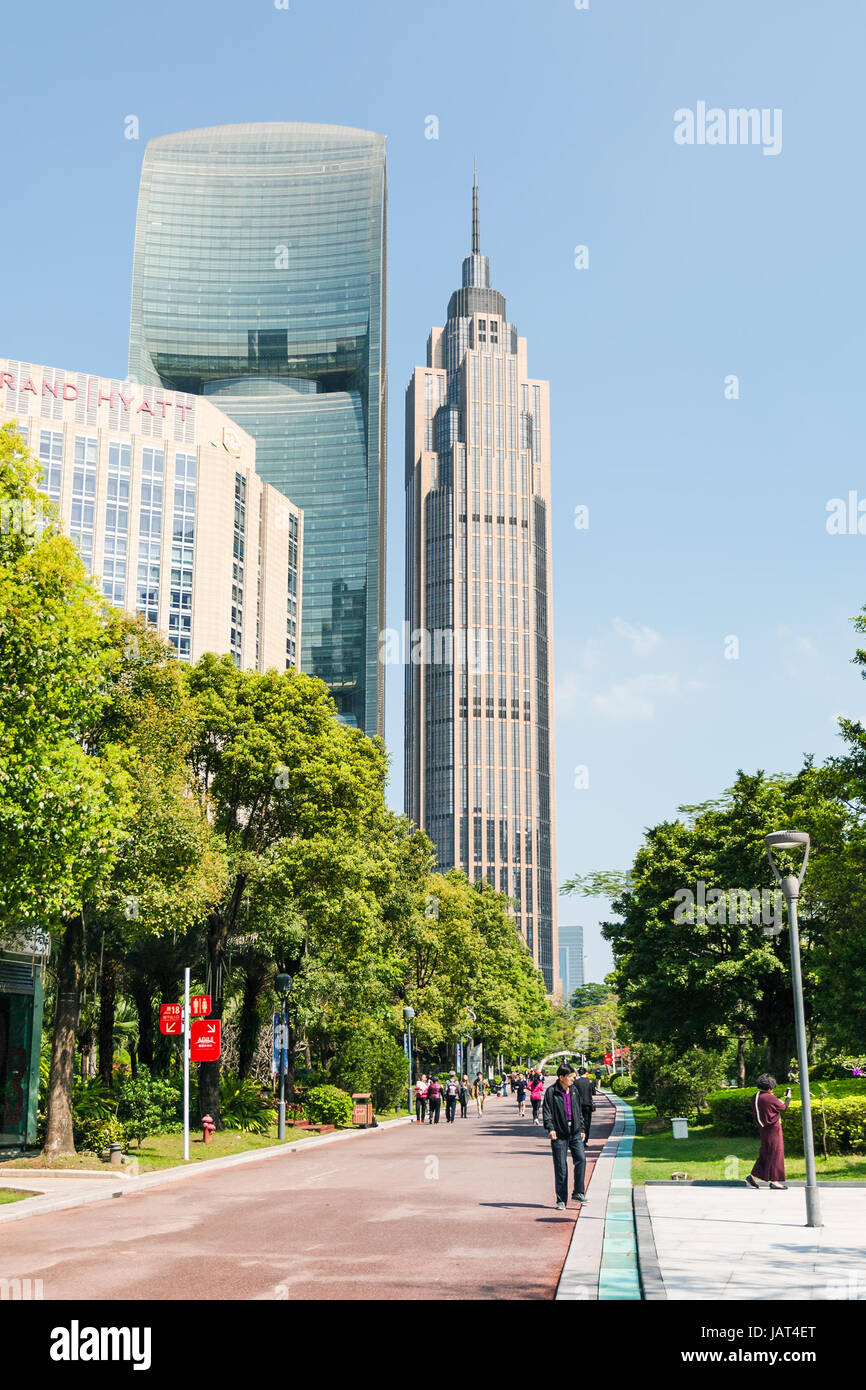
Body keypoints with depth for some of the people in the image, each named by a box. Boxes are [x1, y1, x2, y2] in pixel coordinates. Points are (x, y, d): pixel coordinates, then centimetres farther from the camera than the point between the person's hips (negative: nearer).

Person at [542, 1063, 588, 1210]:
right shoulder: (551, 1091, -4)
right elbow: (546, 1111, -7)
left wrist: (581, 1128, 19)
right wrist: (550, 1128, -19)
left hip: (574, 1132, 4)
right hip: (559, 1134, -4)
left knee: (581, 1159, -11)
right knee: (560, 1167, 0)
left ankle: (578, 1192, 3)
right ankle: (561, 1200, 9)